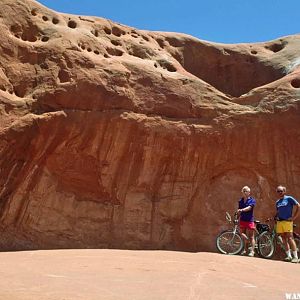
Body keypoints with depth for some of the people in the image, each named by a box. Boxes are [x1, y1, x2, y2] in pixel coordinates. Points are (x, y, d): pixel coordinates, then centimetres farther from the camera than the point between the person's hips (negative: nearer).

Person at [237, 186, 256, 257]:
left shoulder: (252, 200, -3)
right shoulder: (240, 201, 12)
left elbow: (249, 208, -19)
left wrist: (242, 210, -36)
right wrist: (238, 220, 14)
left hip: (249, 221, -5)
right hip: (242, 220, 5)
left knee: (251, 237, -2)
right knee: (244, 236, 11)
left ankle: (252, 251, 1)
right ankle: (245, 250, 24)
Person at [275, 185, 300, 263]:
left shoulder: (289, 198, -2)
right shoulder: (277, 202, 16)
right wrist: (276, 217, 7)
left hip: (287, 221, -6)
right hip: (279, 221, 6)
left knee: (290, 238, -11)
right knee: (284, 239, 6)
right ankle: (289, 256, 12)